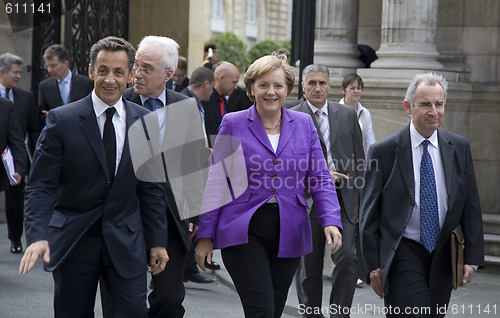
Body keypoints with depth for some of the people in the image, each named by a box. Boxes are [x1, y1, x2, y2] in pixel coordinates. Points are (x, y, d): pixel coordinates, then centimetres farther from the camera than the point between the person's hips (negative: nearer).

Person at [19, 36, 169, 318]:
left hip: (125, 241, 2)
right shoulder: (62, 120, -6)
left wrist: (158, 241, 6)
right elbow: (41, 185, -9)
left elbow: (151, 188, 8)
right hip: (72, 240, -2)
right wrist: (38, 236, -22)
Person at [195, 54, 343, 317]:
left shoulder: (304, 124, 8)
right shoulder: (233, 124, 0)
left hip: (288, 234, 3)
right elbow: (215, 183, 2)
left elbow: (320, 179, 6)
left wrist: (331, 221, -10)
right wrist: (205, 235, -2)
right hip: (243, 233, -3)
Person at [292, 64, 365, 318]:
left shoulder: (347, 114, 9)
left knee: (349, 257, -12)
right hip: (309, 201, -1)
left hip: (345, 200, 1)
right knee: (309, 266, 8)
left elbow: (359, 159, 10)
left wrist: (363, 204, 7)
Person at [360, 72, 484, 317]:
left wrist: (472, 257, 2)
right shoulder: (383, 151, -6)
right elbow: (369, 214, -2)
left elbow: (471, 206, 8)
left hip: (443, 255, 4)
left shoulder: (459, 147, 4)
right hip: (403, 254, -4)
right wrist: (373, 265, -5)